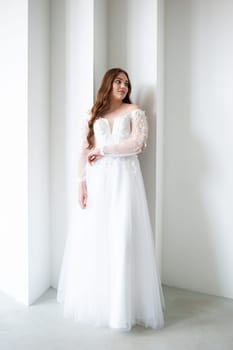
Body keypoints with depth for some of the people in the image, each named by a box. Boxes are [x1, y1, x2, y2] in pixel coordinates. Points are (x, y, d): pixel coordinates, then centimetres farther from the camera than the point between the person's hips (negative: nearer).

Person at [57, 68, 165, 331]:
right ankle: (94, 299, 16)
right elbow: (84, 152, 7)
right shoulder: (92, 115, 15)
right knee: (93, 238, 1)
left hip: (124, 178, -2)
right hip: (97, 180, 3)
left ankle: (124, 305, 4)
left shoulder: (134, 111, 9)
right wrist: (81, 184, -3)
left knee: (123, 238, -6)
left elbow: (137, 143, -6)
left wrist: (103, 149, -3)